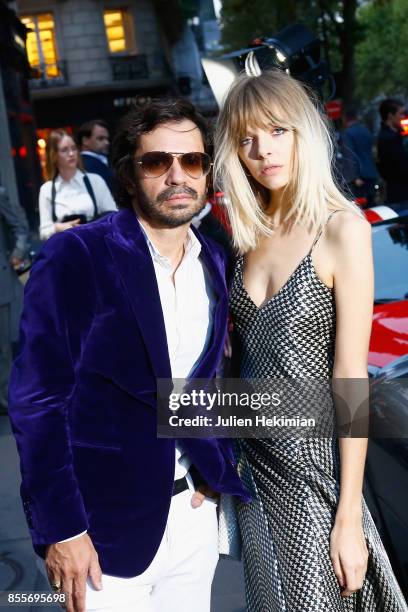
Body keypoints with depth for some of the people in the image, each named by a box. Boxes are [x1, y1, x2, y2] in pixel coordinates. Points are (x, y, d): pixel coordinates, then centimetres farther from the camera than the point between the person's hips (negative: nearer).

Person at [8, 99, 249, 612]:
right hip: (106, 527, -5)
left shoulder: (214, 263, 4)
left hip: (192, 512, 5)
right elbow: (37, 399, -15)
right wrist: (60, 529, -17)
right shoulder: (75, 256, -14)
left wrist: (218, 471, 1)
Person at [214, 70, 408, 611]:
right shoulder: (250, 233, 3)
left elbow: (351, 378, -15)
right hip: (253, 459, 5)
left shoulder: (342, 227, -13)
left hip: (313, 463, -5)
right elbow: (242, 352, 9)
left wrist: (349, 515, -14)